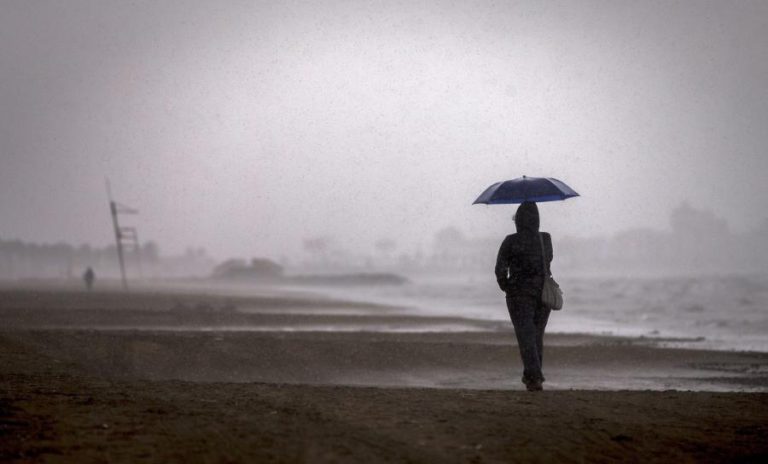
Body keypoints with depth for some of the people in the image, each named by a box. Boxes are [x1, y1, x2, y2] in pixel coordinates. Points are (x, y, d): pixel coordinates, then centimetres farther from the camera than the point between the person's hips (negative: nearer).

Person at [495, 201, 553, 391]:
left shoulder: (511, 242, -11)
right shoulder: (546, 239, 0)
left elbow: (500, 269, -12)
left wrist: (505, 286, 6)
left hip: (520, 295, -4)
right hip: (543, 293, 4)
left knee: (526, 338, -3)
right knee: (537, 335, 19)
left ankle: (535, 378, -17)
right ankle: (530, 375, 26)